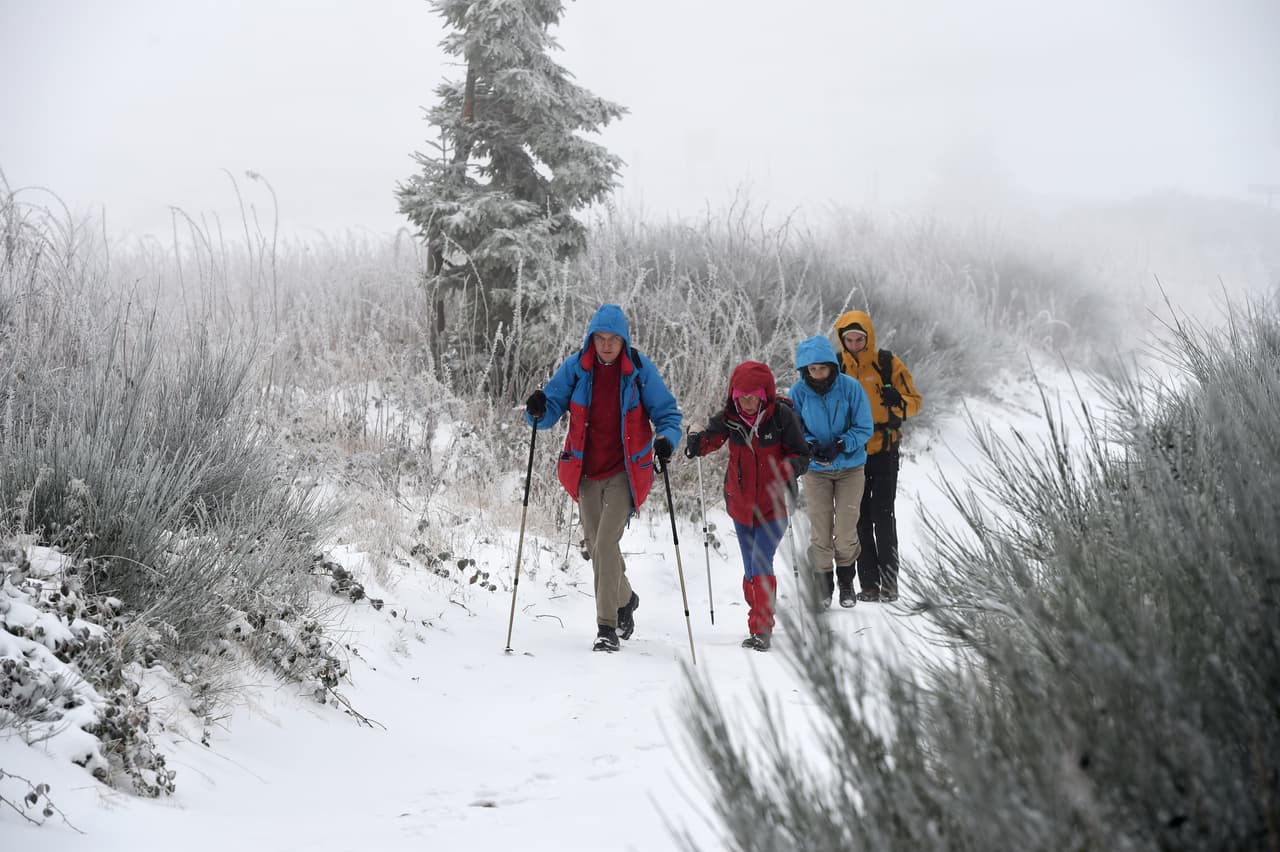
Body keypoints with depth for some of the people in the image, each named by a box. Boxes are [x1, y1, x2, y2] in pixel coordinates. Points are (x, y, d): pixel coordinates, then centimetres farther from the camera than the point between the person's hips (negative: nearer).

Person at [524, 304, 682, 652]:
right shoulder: (576, 368, -1)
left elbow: (667, 412, 1)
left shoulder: (640, 370, -6)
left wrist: (666, 439, -20)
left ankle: (607, 626, -11)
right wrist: (539, 411, -23)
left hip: (625, 471, -3)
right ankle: (625, 599, 40)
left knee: (606, 543, -16)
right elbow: (553, 407, 1)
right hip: (587, 471, 4)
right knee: (596, 547, 12)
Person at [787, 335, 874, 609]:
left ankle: (846, 582, 23)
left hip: (850, 467, -1)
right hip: (816, 471, 1)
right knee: (820, 533, 1)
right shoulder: (798, 392, -11)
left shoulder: (850, 388, -14)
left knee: (846, 532, 2)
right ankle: (822, 585, 16)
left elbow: (864, 428, -9)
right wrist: (809, 446, -23)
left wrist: (842, 445, -26)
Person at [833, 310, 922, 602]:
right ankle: (868, 584, 9)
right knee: (860, 518, 4)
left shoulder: (887, 363, -3)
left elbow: (914, 401, -1)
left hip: (884, 449, -3)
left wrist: (898, 400, -23)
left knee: (882, 515, -6)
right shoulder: (836, 367, 5)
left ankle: (889, 582, -1)